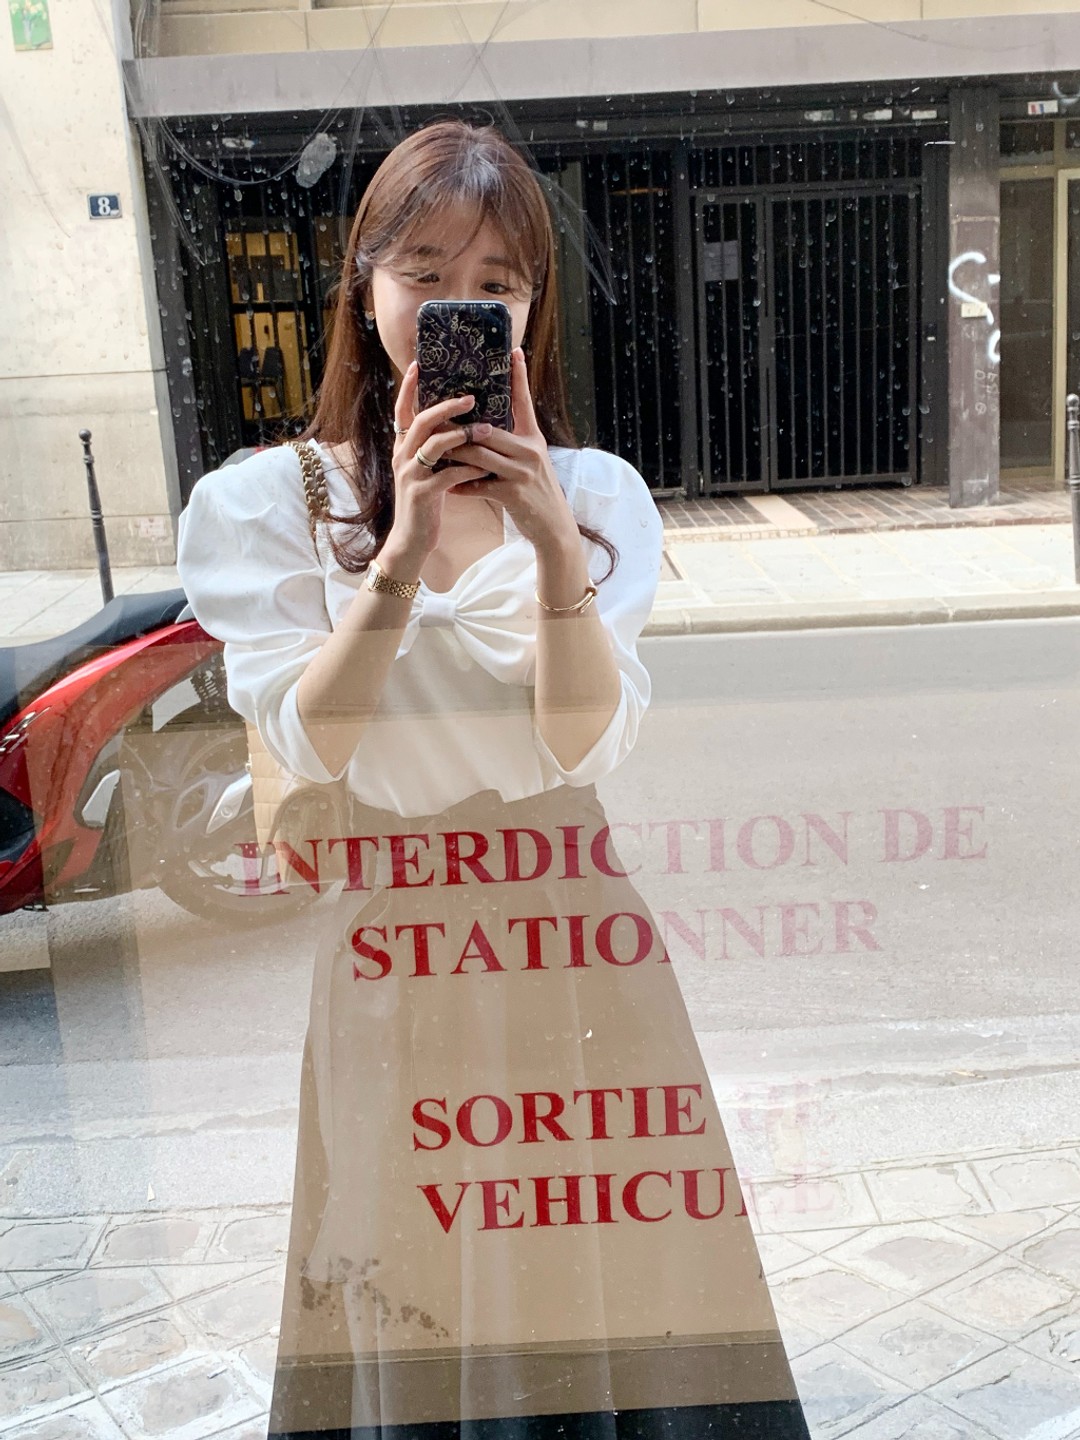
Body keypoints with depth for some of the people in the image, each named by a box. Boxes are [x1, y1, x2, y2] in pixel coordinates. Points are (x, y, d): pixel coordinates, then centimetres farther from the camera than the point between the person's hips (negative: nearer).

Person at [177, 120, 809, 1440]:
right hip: (382, 957, -1)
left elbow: (587, 743, -8)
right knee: (411, 1323, 7)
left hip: (573, 945, 1)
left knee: (600, 1295, 7)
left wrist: (553, 540, -21)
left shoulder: (596, 492, 4)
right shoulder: (267, 500, 1)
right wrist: (401, 555, -22)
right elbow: (309, 745, -10)